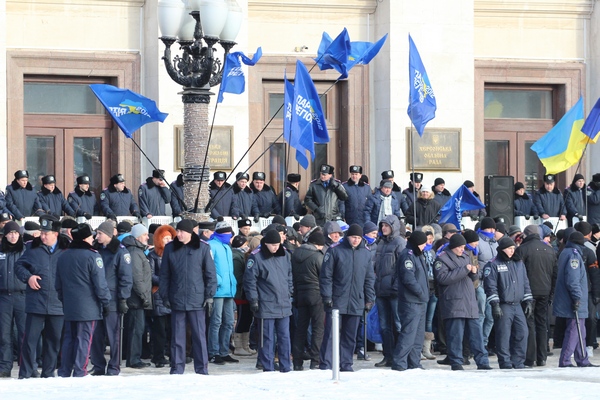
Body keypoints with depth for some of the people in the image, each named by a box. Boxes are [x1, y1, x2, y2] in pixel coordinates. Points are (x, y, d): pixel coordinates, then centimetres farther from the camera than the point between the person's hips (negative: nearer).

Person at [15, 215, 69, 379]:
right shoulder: (32, 248, 3)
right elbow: (19, 265, 10)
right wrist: (28, 277, -8)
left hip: (58, 303, 1)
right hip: (36, 302, -1)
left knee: (54, 340, 9)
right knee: (30, 338, -1)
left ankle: (48, 373, 20)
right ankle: (25, 373, 6)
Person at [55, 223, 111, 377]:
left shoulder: (63, 256, 10)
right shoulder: (92, 256, -12)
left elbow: (58, 284, 17)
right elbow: (100, 283, -12)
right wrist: (105, 301, -2)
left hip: (68, 307, 6)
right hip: (88, 307, -6)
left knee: (69, 338, 12)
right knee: (84, 340, -4)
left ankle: (64, 373, 13)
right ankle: (79, 373, -6)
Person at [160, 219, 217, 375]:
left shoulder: (203, 248, 0)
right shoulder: (170, 248, 5)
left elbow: (211, 273, 2)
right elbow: (164, 275, 9)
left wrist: (209, 295, -3)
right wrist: (164, 296, 3)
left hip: (197, 301, -2)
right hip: (177, 300, 2)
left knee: (199, 336, 1)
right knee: (177, 337, 5)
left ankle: (202, 369, 7)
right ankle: (177, 369, 12)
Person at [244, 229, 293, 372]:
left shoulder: (284, 256, 10)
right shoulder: (256, 257, -7)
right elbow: (249, 280, -7)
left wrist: (290, 292, 15)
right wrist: (253, 300, -10)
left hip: (284, 305, 5)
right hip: (266, 305, -5)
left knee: (285, 337, 7)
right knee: (268, 339, -1)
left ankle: (286, 368, 13)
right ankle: (268, 369, 6)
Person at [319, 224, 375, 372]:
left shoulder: (366, 253, 8)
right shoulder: (335, 251, -4)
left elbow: (370, 278, 13)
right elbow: (325, 275, -5)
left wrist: (370, 299, 8)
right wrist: (327, 296, -10)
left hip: (356, 303, 4)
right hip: (337, 301, -4)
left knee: (350, 336, 9)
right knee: (331, 334, -5)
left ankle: (346, 364, 16)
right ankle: (325, 365, -3)